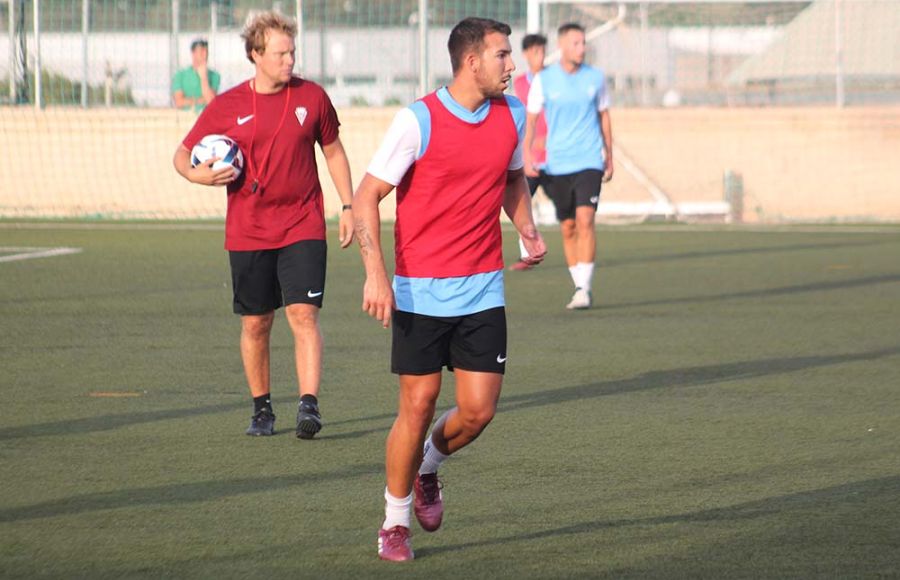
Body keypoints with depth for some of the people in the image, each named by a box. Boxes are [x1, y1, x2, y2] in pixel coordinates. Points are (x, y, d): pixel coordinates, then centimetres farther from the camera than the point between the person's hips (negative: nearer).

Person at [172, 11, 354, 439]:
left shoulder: (312, 97, 2)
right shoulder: (226, 107, -1)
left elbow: (333, 151, 15)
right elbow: (183, 153, 8)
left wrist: (347, 206, 9)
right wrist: (195, 174, -15)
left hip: (302, 228, -1)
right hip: (248, 234, 1)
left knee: (303, 313, -15)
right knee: (255, 323, 6)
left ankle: (309, 405, -20)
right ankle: (261, 409, 21)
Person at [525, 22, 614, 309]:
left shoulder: (595, 77, 3)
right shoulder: (543, 80, 0)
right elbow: (530, 119, 3)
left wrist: (609, 156, 16)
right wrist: (527, 156, -9)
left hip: (589, 161, -1)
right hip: (557, 164, 1)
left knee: (585, 221, -16)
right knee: (568, 228, 7)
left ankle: (584, 288, -16)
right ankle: (579, 287, 18)